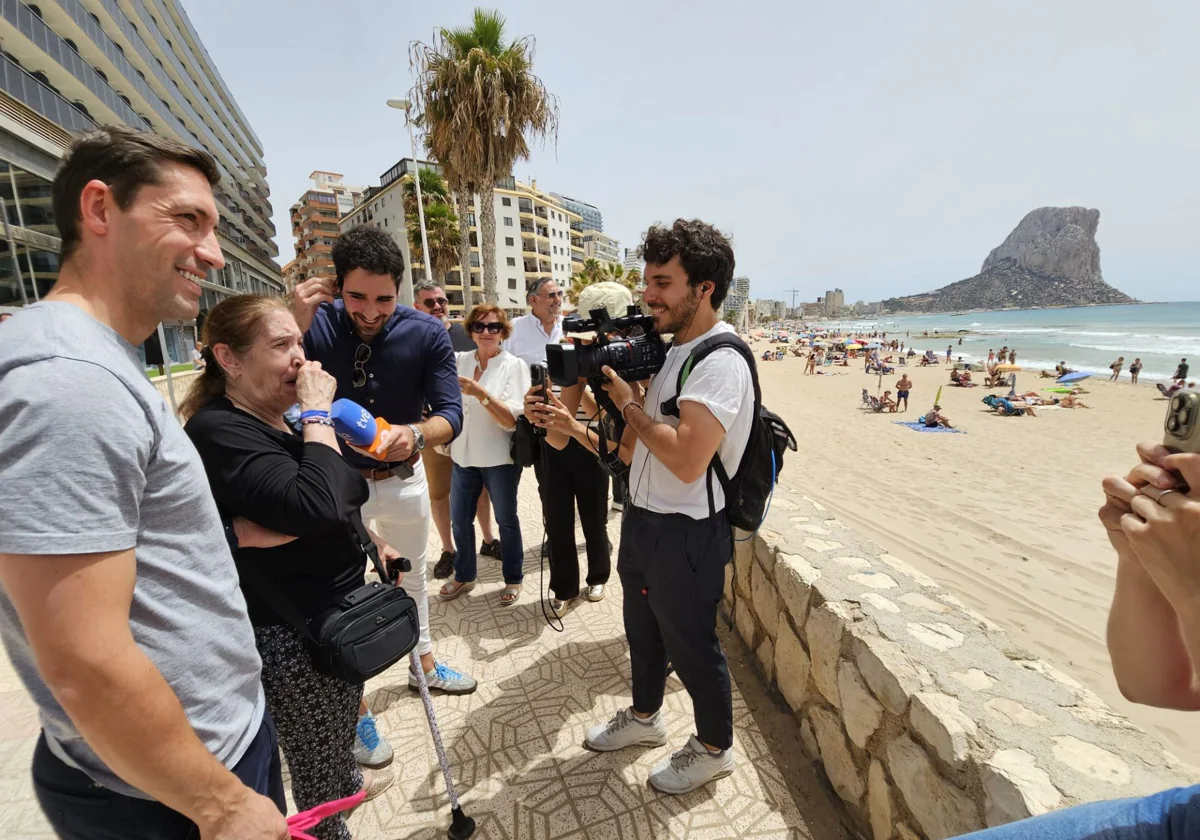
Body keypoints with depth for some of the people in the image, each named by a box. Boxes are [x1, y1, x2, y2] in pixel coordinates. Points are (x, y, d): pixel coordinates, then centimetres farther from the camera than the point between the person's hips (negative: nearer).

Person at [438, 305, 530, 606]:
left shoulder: (514, 366, -9)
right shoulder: (459, 360, 2)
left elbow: (512, 420, -17)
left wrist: (480, 393, -28)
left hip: (500, 458, -4)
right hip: (463, 455, 4)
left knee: (505, 520, 11)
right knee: (459, 520, 15)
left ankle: (513, 579, 32)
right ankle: (463, 576, 38)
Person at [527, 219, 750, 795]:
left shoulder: (720, 361, -21)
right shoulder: (667, 352, 7)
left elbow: (686, 459, -33)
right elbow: (634, 451, 8)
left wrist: (629, 405, -20)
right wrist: (574, 429, -4)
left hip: (686, 533, -8)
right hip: (642, 521, 9)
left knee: (690, 643, 13)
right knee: (642, 630, 26)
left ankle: (714, 748, 42)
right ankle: (644, 717, 53)